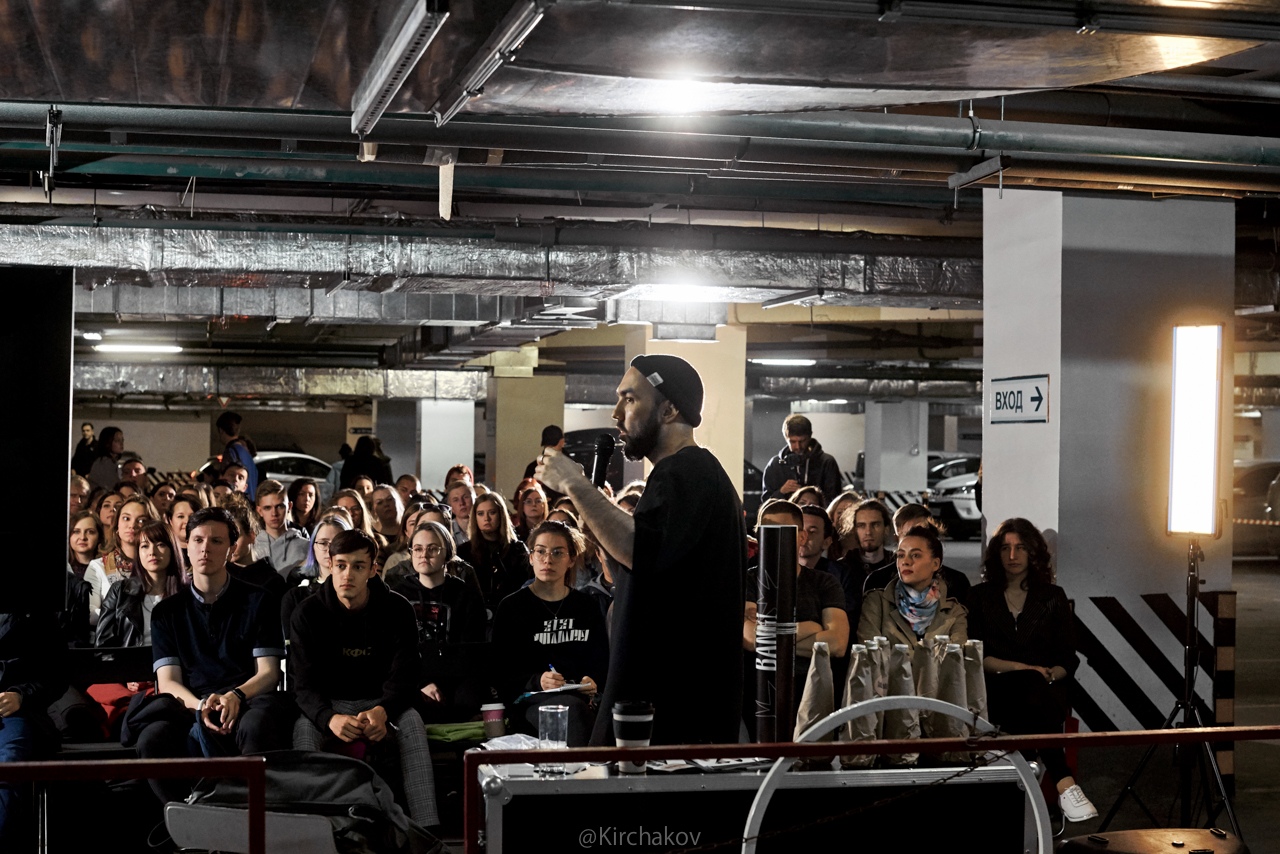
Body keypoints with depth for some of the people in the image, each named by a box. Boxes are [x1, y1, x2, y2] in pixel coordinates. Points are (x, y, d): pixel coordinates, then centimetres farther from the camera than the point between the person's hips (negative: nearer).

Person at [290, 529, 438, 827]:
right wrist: (330, 718, -36)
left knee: (411, 722, -32)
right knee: (304, 728, -33)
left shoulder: (396, 610, -5)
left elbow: (402, 677, -9)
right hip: (328, 705, 0)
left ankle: (427, 827, -38)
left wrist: (382, 711, -33)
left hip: (381, 704, 0)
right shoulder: (307, 615, -6)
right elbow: (305, 685, -12)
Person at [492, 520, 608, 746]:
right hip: (528, 700, -3)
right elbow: (501, 673, 4)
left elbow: (602, 660, 21)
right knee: (573, 708, -38)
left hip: (580, 696, 3)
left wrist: (594, 682, -3)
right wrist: (537, 681, -15)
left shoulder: (586, 607, 21)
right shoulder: (511, 607, 10)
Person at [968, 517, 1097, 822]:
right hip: (998, 691, -1)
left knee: (1037, 690, -37)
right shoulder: (980, 597, 14)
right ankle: (1064, 783, -49)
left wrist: (1050, 675, -12)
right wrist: (1022, 668, -11)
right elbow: (977, 656, 3)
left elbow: (1068, 659, 10)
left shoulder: (1053, 596, 17)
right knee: (1031, 686, -38)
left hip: (1047, 688, 1)